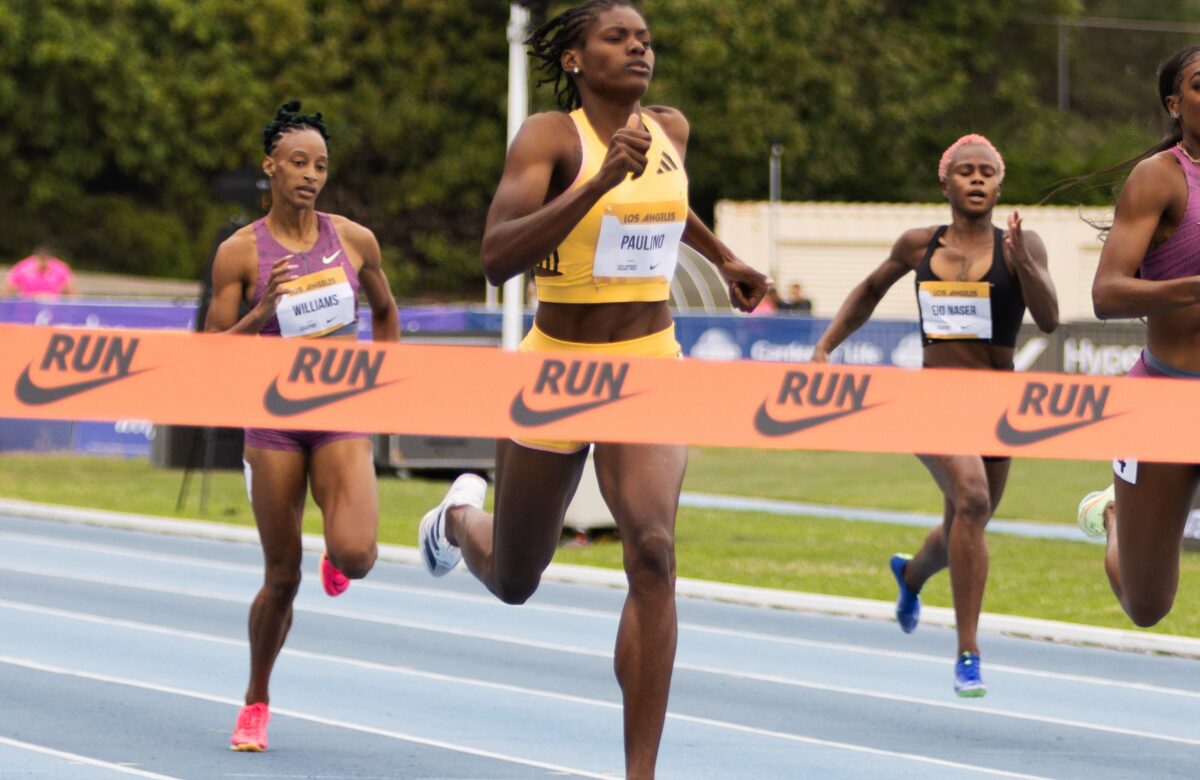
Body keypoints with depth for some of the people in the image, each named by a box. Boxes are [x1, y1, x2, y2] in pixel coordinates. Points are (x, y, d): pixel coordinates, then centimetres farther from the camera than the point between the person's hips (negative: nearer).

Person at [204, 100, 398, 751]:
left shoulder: (355, 241, 1)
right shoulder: (239, 253, -5)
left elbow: (385, 312, 20)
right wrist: (262, 314, -20)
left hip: (343, 417, 1)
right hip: (274, 421, -1)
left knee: (356, 556, -21)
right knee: (281, 577, 2)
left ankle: (334, 552, 18)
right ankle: (256, 704, 23)